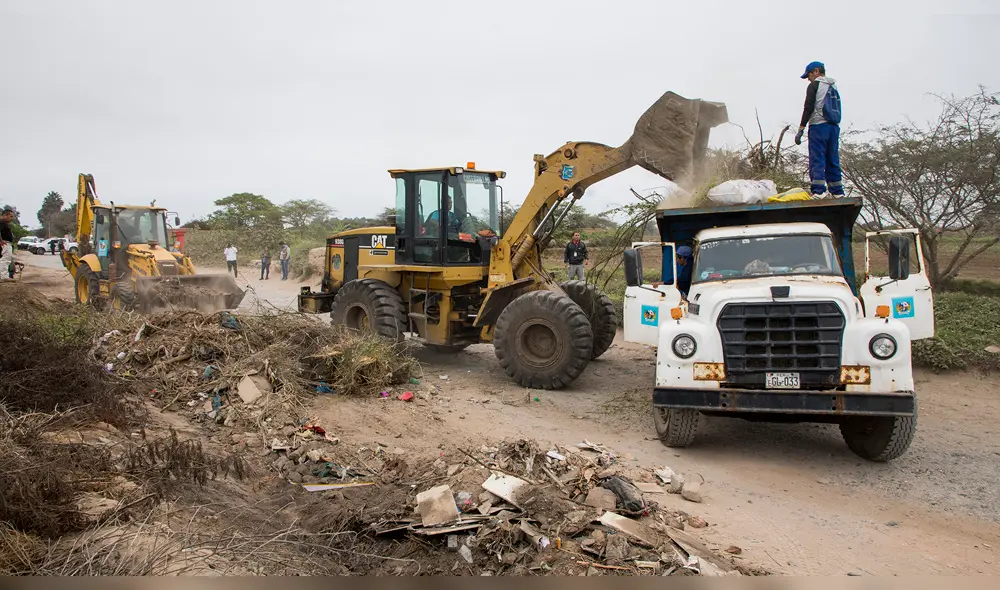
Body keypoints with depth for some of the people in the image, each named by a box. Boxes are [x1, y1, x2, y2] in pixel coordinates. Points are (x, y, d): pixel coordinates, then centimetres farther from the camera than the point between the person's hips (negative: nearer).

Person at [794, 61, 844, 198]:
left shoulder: (814, 85, 0)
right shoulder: (834, 87, 22)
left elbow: (808, 108, -9)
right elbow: (837, 110, 18)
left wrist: (801, 129, -11)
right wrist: (835, 125, 19)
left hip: (819, 126, -7)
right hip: (834, 127, 7)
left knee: (817, 159, -10)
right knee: (833, 159, 8)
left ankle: (818, 190, -20)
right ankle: (837, 191, 7)